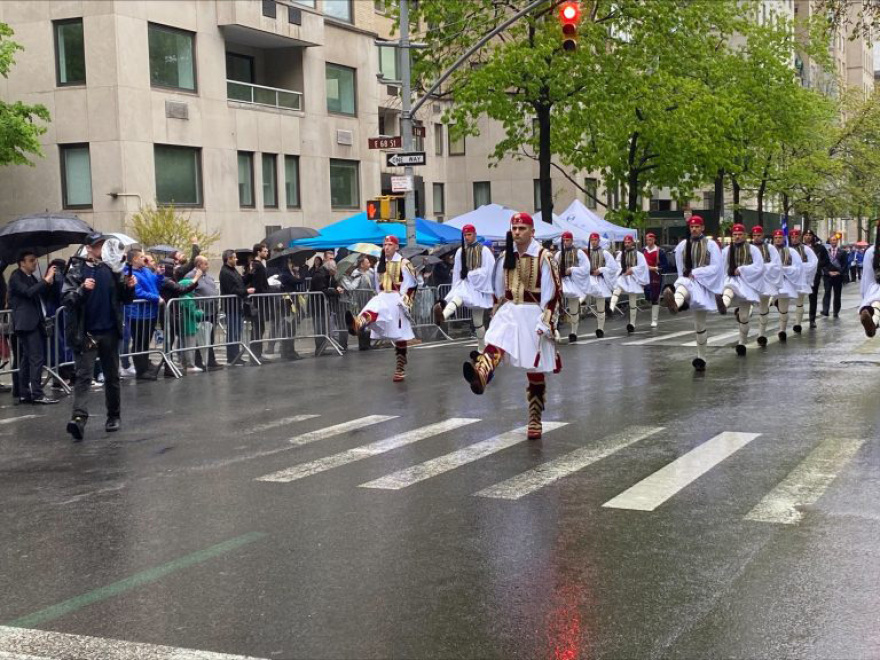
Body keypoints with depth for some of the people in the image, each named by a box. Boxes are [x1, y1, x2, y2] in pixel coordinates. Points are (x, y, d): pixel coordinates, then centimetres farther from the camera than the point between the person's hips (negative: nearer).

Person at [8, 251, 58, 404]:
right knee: (37, 358, -15)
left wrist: (48, 282, 0)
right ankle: (37, 394, -17)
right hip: (26, 323, -9)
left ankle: (24, 394, 12)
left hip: (35, 322, 9)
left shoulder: (31, 277, 20)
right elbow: (28, 292, -21)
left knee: (26, 360, 10)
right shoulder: (16, 277, -5)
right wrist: (46, 279, -18)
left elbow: (41, 296, 16)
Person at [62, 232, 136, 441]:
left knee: (112, 376, 12)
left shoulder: (112, 269, 4)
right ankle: (79, 418, -18)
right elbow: (66, 299, -9)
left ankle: (113, 416, 25)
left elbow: (125, 299, 9)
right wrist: (82, 289, -26)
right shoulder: (76, 271, -2)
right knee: (83, 376, -9)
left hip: (109, 331, 3)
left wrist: (130, 288, -11)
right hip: (85, 333, -3)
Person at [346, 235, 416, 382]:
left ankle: (400, 368, 7)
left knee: (399, 336, -2)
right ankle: (358, 324, -63)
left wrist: (405, 302, -12)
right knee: (373, 308, -30)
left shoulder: (404, 264, -5)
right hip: (383, 298, 5)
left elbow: (410, 286, -7)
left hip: (397, 299, -5)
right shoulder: (380, 264, 13)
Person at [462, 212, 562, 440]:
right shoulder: (507, 256, 8)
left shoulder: (543, 257, -8)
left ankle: (535, 422, 15)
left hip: (533, 315, -4)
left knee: (535, 372, 4)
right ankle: (481, 374, -61)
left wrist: (545, 322, -15)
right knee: (495, 342, -30)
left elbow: (554, 292, -10)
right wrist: (501, 309, 20)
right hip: (509, 311, 4)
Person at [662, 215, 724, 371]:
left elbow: (716, 267, -7)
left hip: (703, 285, -1)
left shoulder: (711, 245, -1)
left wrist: (695, 273, -14)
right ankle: (675, 304, -73)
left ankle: (701, 358, 14)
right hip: (687, 281, 1)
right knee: (682, 285, -39)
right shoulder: (682, 246, 6)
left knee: (699, 325, 3)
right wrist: (687, 276, 7)